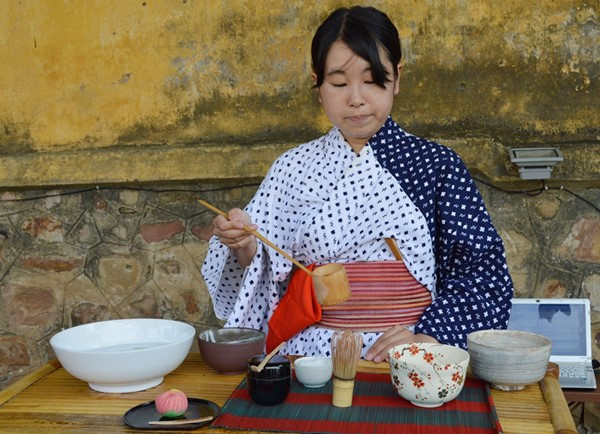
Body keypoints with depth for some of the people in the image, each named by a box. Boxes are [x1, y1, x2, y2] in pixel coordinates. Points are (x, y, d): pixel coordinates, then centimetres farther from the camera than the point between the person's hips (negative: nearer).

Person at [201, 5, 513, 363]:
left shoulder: (436, 165, 3)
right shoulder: (292, 168, 8)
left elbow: (486, 271, 0)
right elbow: (263, 282, 11)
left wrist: (430, 336, -13)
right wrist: (246, 247, -10)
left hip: (409, 360, -1)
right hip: (311, 355, 1)